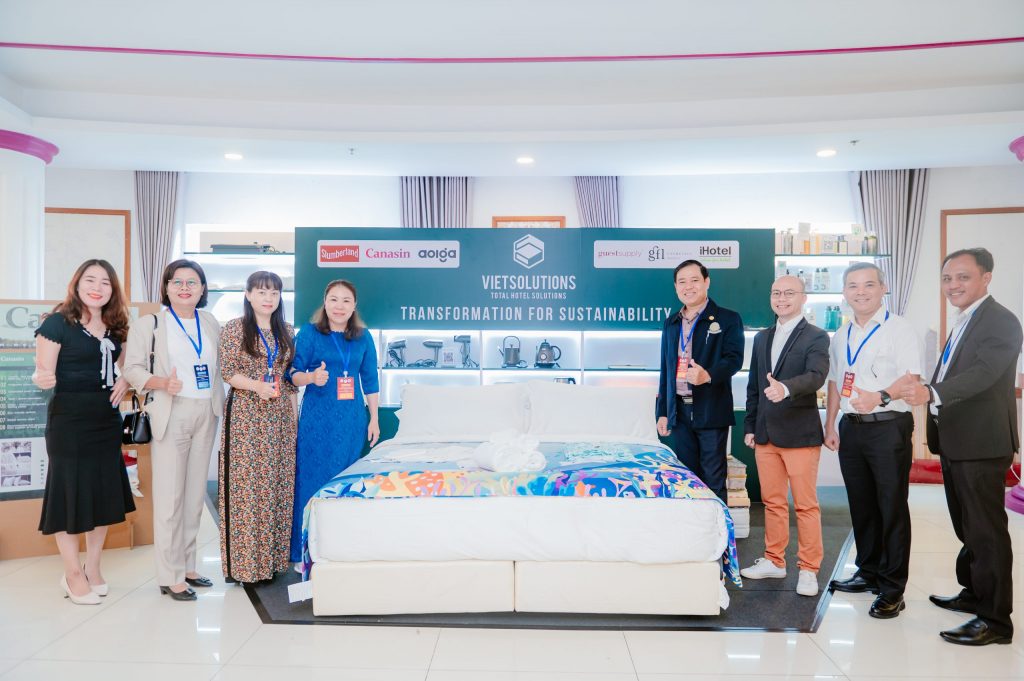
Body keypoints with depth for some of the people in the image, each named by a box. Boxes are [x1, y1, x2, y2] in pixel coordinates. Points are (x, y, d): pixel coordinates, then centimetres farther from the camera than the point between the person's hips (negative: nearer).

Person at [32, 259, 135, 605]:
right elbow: (43, 372, -12)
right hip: (69, 418, -6)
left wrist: (124, 381, 0)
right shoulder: (58, 322, -9)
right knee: (70, 490, 2)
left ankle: (93, 568, 26)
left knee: (105, 492, 11)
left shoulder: (114, 326, 9)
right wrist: (42, 379, -34)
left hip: (107, 418, 6)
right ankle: (73, 574, 17)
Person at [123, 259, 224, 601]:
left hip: (206, 414, 5)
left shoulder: (212, 324, 13)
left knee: (195, 494, 10)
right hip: (171, 414, -4)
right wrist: (162, 383, -22)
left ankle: (187, 566, 21)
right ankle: (170, 576, 7)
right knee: (169, 496, -2)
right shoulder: (148, 324, 0)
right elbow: (132, 368, -4)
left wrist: (222, 403, 6)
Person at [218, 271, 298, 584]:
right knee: (245, 486, -3)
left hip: (280, 417, 4)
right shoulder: (234, 329, -1)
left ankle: (272, 557, 18)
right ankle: (244, 561, 9)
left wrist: (294, 412, 10)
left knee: (277, 486, 7)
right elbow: (227, 372, -6)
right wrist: (258, 386, -22)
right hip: (245, 417, -4)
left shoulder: (286, 331, 12)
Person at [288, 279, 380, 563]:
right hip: (317, 417, -3)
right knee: (313, 478, 0)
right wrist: (311, 377, -25)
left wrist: (374, 419, 8)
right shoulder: (309, 332, -2)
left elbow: (370, 380, 10)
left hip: (352, 419, 3)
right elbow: (294, 374, -3)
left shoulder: (363, 337, 6)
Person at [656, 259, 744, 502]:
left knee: (714, 481, 1)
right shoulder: (670, 324, 15)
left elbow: (734, 358, -11)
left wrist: (708, 375, -31)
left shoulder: (727, 319, 0)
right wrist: (662, 412, 13)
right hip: (679, 412, 5)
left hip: (712, 413, -4)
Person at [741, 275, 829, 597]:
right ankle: (774, 561, 26)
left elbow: (816, 376, -22)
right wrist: (750, 426, 12)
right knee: (772, 502, 14)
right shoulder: (762, 338, 13)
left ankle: (808, 569, 14)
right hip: (766, 435, 5)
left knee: (806, 505, 3)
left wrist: (786, 387, -40)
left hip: (800, 435, -5)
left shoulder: (816, 337, -4)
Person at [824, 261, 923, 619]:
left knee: (892, 507, 0)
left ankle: (892, 589, 10)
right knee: (861, 505, 15)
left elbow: (911, 377, -18)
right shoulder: (841, 336, 14)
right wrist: (830, 425, 14)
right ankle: (868, 572, 29)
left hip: (889, 427, -6)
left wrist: (881, 396, -36)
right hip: (851, 428, 6)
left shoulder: (899, 329, -7)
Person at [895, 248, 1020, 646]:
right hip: (956, 444, 10)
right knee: (967, 526, 21)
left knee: (986, 530, -1)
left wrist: (931, 393, -42)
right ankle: (974, 593, 36)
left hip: (982, 445, -9)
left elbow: (983, 373, -30)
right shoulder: (963, 323, 15)